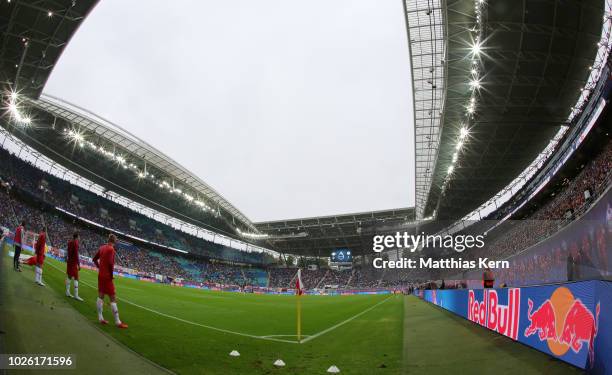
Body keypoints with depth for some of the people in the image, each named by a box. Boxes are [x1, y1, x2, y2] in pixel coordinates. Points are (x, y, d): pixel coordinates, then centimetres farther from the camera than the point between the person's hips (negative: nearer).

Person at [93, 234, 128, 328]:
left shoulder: (102, 247, 8)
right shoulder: (111, 249, -15)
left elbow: (94, 259, 16)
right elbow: (110, 263, -24)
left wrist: (99, 268, 17)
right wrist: (111, 275, -13)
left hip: (100, 275, 8)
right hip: (107, 276, -8)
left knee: (101, 296, 13)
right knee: (113, 298, -4)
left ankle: (100, 318, 17)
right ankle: (117, 322, -2)